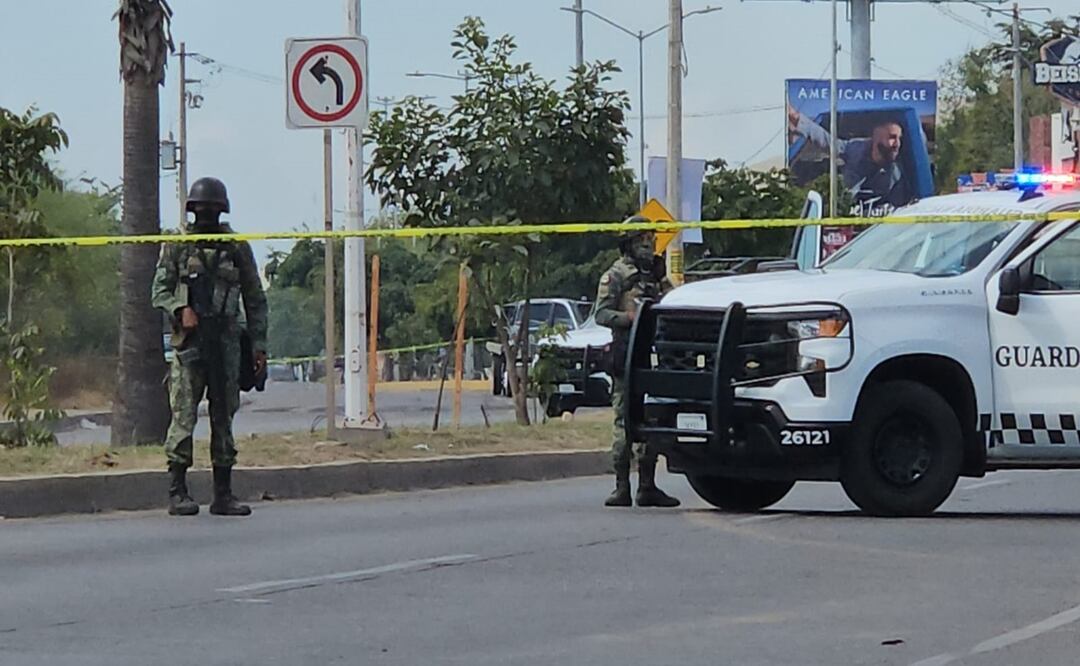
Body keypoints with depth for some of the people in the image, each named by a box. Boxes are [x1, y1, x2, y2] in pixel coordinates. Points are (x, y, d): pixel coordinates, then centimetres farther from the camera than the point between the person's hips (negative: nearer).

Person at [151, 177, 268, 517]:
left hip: (227, 340, 3)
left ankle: (223, 494, 9)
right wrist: (181, 310, -16)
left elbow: (255, 299, 14)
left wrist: (259, 345, 8)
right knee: (184, 415, -7)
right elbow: (160, 291, 4)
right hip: (190, 341, -3)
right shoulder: (177, 245, 5)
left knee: (224, 417, 5)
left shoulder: (237, 247, 10)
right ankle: (177, 492, -6)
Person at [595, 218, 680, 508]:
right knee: (625, 421, -8)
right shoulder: (616, 275, 1)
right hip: (626, 356, -7)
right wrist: (630, 318, -22)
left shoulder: (656, 274, 21)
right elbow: (601, 314, -7)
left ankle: (647, 486, 11)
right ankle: (622, 487, -8)